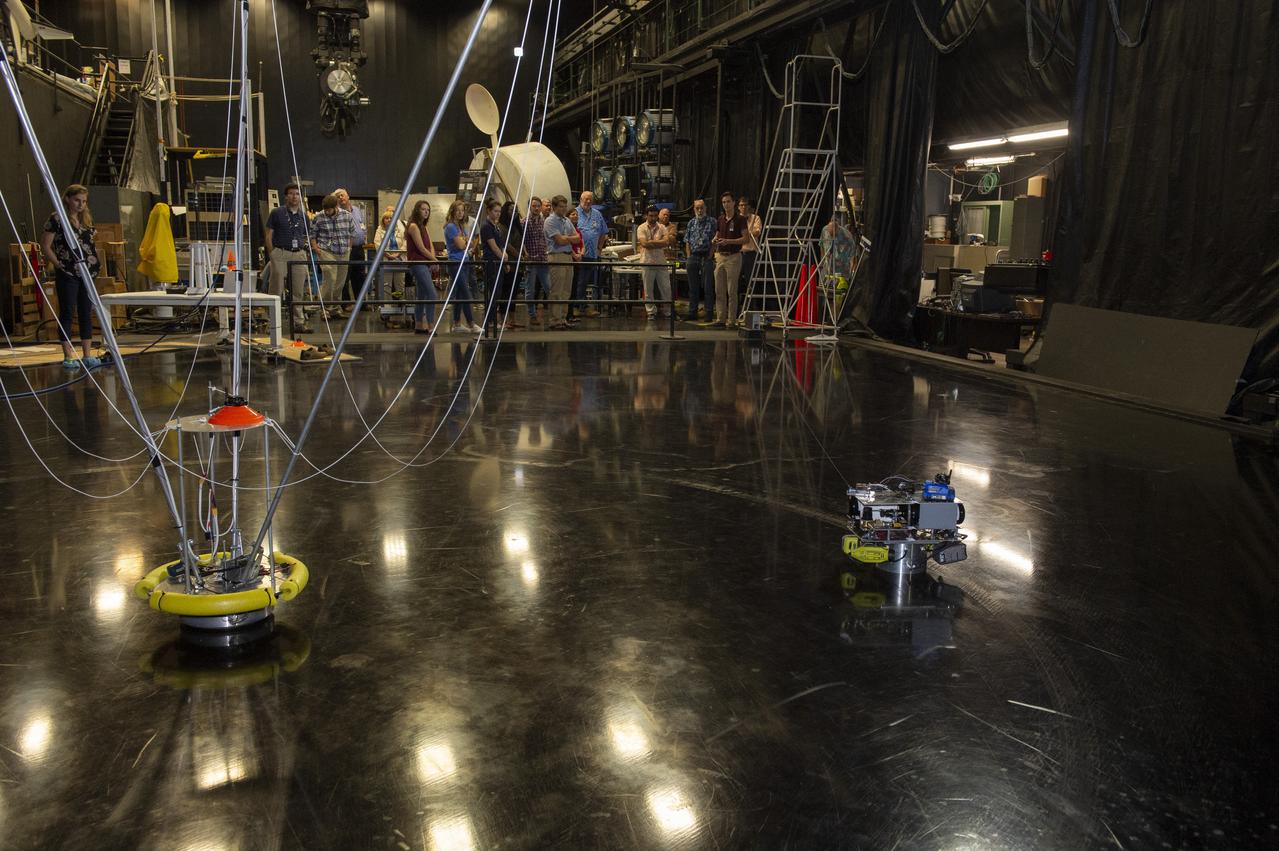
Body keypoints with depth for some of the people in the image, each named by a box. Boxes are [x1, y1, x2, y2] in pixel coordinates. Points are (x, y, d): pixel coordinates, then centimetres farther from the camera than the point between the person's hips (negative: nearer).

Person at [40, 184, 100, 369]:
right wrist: (58, 264, -10)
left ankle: (87, 355, 12)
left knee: (86, 313, 7)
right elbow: (45, 245, -7)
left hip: (87, 272, 6)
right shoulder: (57, 219, -6)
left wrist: (94, 262, 8)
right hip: (67, 275, -6)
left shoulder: (86, 219, 12)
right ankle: (68, 357, 3)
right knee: (67, 313, -1)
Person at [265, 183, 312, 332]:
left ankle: (299, 322, 12)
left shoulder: (303, 215, 12)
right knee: (276, 289, -2)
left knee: (298, 292, 7)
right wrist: (272, 255, -5)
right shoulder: (277, 213, 0)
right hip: (281, 253, -4)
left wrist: (303, 250, 6)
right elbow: (269, 235, 1)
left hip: (299, 254, 4)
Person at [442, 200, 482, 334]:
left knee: (459, 295, 11)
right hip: (455, 263, -9)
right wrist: (466, 241, 4)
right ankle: (471, 325, -10)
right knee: (466, 295, -11)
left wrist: (464, 242, -5)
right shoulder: (451, 227, -11)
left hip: (464, 262, 9)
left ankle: (457, 324, 16)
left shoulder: (462, 226, 15)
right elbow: (460, 245, -15)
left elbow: (468, 245, 15)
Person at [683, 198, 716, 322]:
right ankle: (692, 313, 14)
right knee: (693, 287, 8)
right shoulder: (691, 223, 14)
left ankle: (709, 314, 0)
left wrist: (710, 255, -9)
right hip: (693, 257, 4)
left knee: (708, 287, -4)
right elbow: (687, 242, 14)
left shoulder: (712, 222, 1)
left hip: (706, 257, -4)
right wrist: (689, 257, 5)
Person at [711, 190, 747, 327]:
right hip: (720, 256, 6)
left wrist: (728, 241, -20)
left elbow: (745, 238, -9)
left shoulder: (740, 220, -4)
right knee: (719, 290, 5)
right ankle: (720, 318, 10)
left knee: (732, 291, -4)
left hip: (733, 256, -6)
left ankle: (731, 320, 1)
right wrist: (714, 241, -1)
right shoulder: (720, 219, 14)